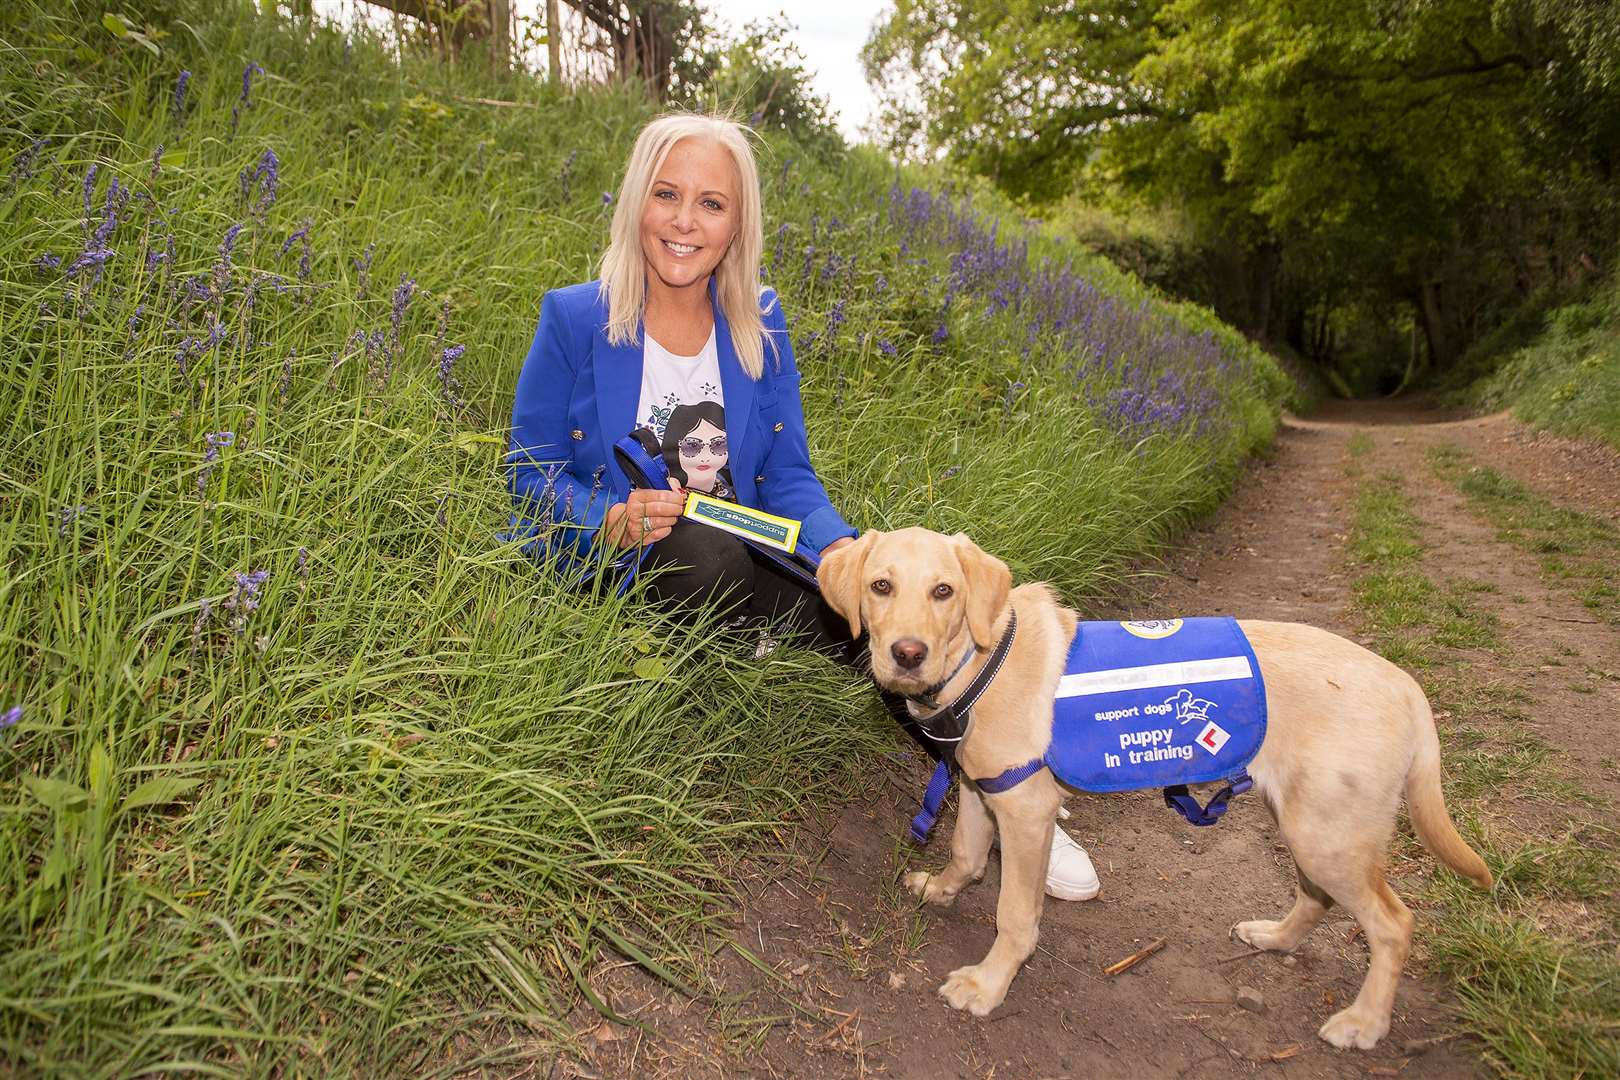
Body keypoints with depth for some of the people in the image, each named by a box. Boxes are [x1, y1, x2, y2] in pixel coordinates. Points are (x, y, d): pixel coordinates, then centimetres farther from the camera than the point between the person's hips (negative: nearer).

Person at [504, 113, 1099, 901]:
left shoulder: (760, 323, 3)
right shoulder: (574, 320, -7)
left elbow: (787, 474, 2)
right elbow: (532, 472, -3)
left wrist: (837, 546, -20)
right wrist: (613, 520, -25)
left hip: (735, 560, 3)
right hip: (611, 567, -2)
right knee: (706, 549, -38)